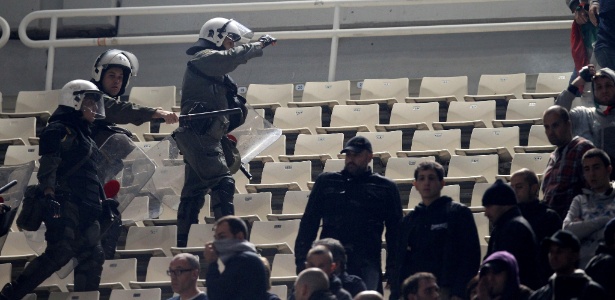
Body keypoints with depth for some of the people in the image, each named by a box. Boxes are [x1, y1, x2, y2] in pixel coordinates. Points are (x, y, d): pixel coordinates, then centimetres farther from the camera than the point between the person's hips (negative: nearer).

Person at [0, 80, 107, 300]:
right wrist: (50, 197, -26)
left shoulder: (83, 134, 24)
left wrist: (102, 203, 25)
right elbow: (47, 168, -15)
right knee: (60, 253, -18)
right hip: (66, 204, -10)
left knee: (93, 257, 3)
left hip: (87, 207, 10)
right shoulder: (59, 131, -6)